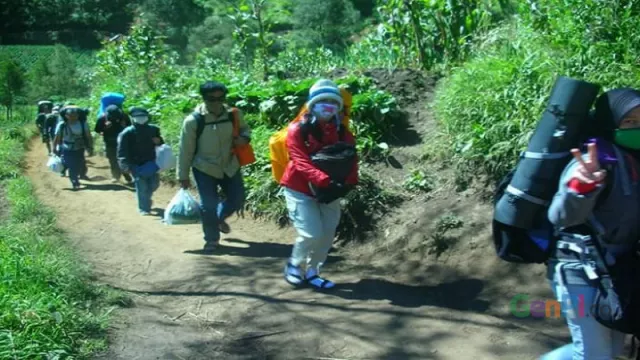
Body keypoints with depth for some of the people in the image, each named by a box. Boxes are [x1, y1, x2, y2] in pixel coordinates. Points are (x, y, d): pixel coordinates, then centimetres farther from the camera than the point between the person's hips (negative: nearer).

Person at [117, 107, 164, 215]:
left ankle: (147, 198, 42)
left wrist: (158, 141, -7)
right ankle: (144, 208, 11)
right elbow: (122, 151, -13)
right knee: (142, 187, -4)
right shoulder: (127, 133, -11)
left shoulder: (153, 129, 3)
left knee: (154, 184, 12)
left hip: (151, 163, 5)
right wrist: (126, 165, -23)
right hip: (137, 165, -5)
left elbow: (161, 144, 17)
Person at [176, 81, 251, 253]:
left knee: (237, 200, 11)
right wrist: (183, 175, -5)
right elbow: (185, 151, -10)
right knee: (208, 206, 0)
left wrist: (244, 138, -13)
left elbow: (244, 129, 12)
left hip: (230, 166, 4)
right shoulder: (193, 121, -17)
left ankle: (219, 218, 44)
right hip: (204, 169, -3)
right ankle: (212, 239, 23)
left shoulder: (233, 115, -9)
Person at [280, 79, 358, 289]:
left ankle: (312, 272, 24)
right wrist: (325, 180, -35)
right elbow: (302, 162, -23)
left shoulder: (342, 133, 3)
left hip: (328, 192, 5)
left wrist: (349, 182, -23)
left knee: (327, 234, 6)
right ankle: (294, 266, 14)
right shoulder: (298, 130, -13)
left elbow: (351, 159, -3)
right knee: (311, 234, -13)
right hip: (300, 190, -5)